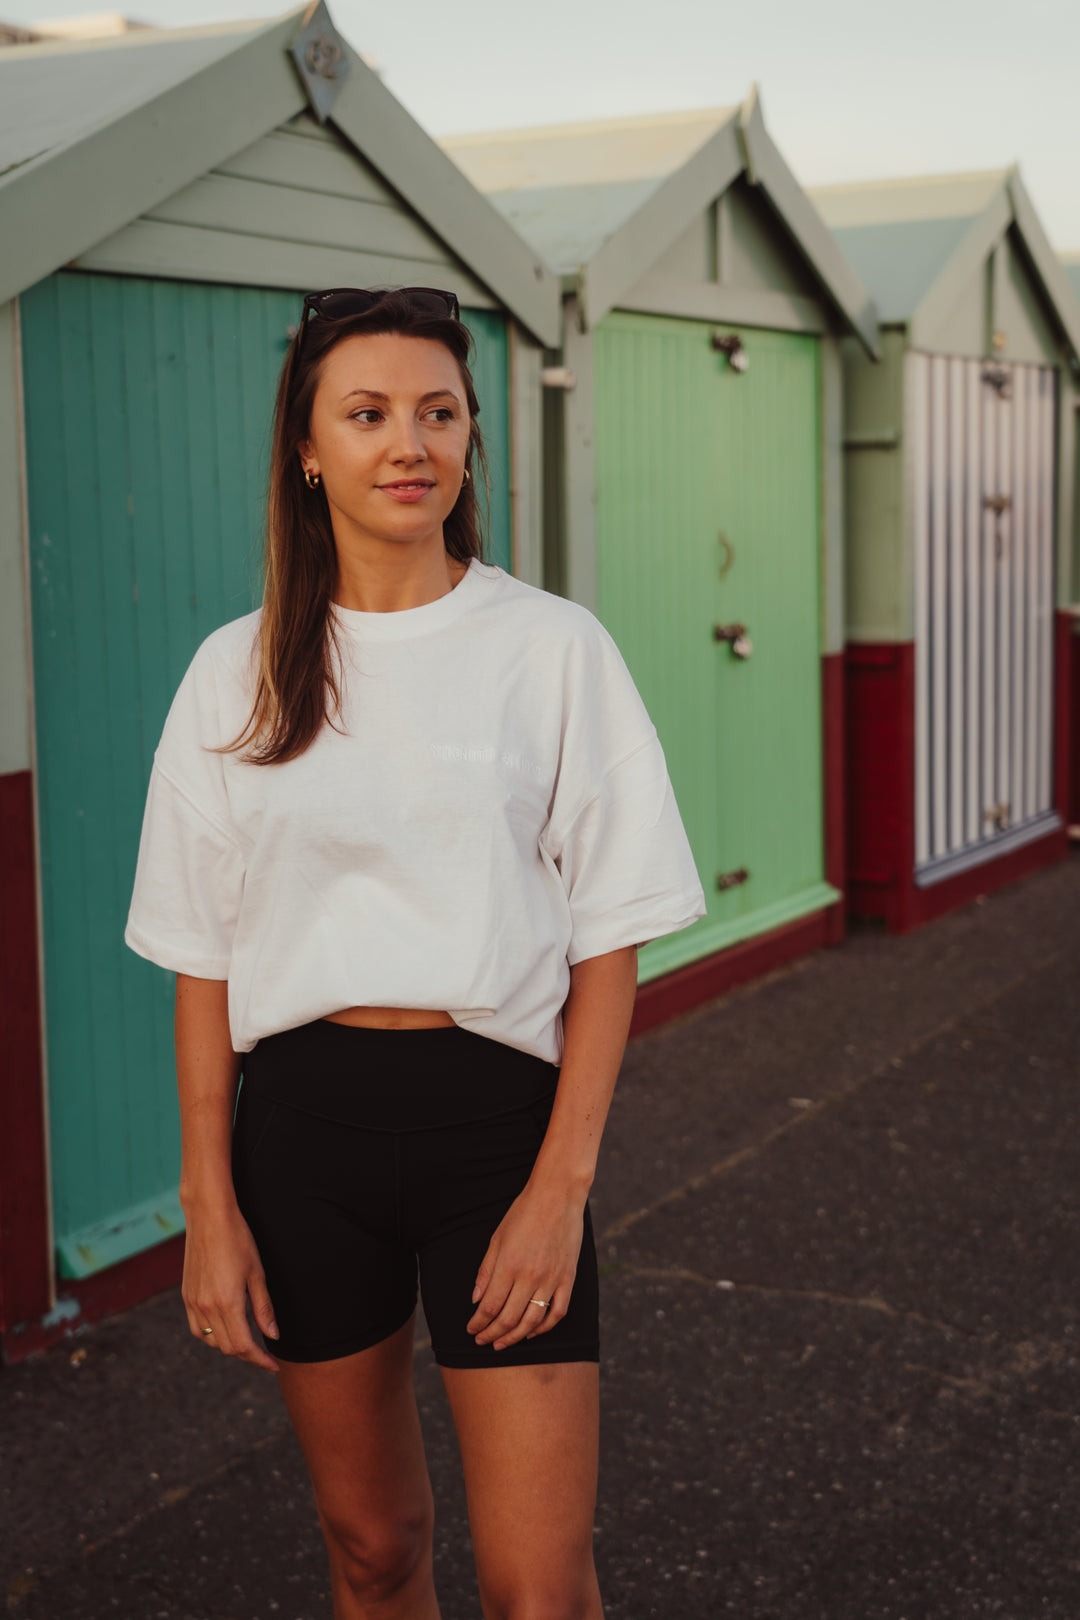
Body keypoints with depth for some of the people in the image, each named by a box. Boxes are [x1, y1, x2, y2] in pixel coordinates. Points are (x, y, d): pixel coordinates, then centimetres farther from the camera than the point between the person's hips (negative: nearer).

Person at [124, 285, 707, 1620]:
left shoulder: (553, 647, -2)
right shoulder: (238, 673, 4)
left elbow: (608, 936, -3)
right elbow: (205, 957, 5)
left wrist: (562, 1181, -10)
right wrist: (209, 1201, 0)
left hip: (497, 1112, -2)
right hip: (304, 1122, 2)